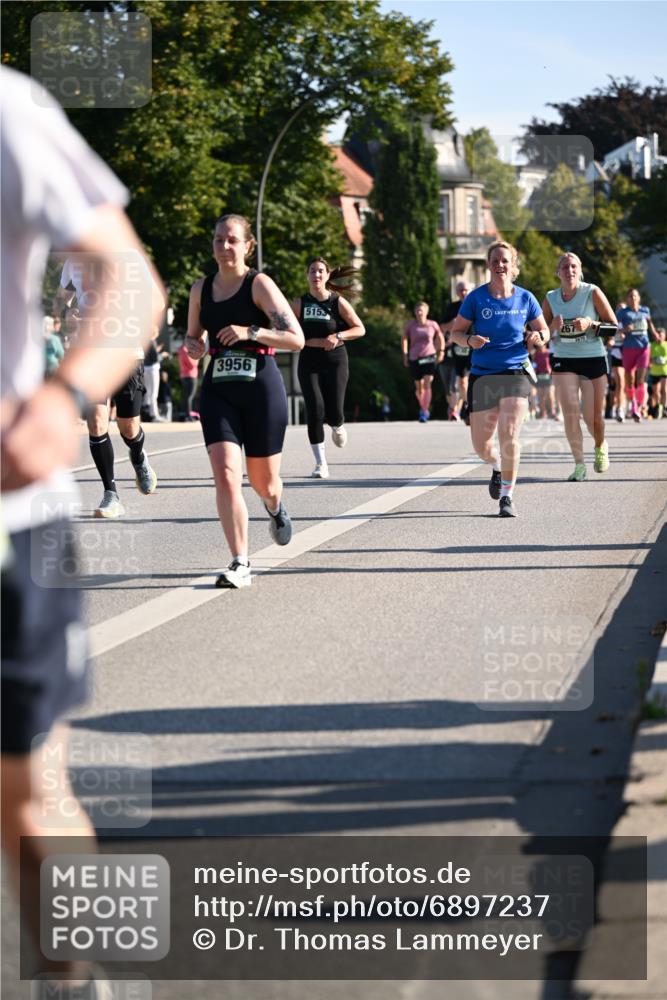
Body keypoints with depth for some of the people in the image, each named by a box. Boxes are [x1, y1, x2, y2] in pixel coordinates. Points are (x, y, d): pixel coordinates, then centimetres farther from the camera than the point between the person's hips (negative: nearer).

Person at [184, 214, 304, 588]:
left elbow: (297, 339, -11)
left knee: (263, 482, 9)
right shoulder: (201, 289, 9)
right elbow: (194, 336, 23)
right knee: (226, 476, -15)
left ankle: (276, 508, 48)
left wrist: (250, 332, -22)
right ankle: (240, 565, -13)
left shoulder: (259, 285, -6)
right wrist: (193, 346, -1)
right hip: (218, 389, 3)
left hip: (262, 388, -3)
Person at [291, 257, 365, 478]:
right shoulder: (300, 303, 1)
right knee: (315, 410, -13)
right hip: (309, 363, 1)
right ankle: (320, 463, -6)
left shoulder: (338, 302, -2)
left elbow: (360, 329, -1)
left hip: (335, 362, -1)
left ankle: (337, 426, 33)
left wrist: (338, 336, -18)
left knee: (333, 413, -8)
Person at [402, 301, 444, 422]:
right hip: (414, 358, 2)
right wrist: (405, 355, 5)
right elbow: (404, 339, 11)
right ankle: (423, 408, 33)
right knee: (419, 387, 10)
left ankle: (424, 412, -15)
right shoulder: (411, 325, 2)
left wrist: (441, 351, 10)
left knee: (427, 384, -15)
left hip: (429, 357, -2)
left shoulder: (433, 325, 1)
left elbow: (440, 338, 16)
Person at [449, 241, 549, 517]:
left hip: (516, 373, -1)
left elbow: (544, 330, 13)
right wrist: (470, 340, -18)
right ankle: (497, 466, 41)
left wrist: (538, 336, -10)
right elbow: (456, 332, 4)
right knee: (481, 445, 5)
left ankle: (507, 496, -6)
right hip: (482, 375, 1)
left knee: (509, 435, -18)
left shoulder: (525, 298, 2)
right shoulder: (476, 298, -2)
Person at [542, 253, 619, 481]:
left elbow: (614, 325, -5)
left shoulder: (592, 293, -8)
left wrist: (590, 324, -22)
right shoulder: (551, 299, 0)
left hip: (594, 359, -1)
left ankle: (601, 447, 37)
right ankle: (579, 465, -3)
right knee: (570, 413, -12)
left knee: (593, 417, 4)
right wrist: (554, 327, -15)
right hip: (564, 361, 1)